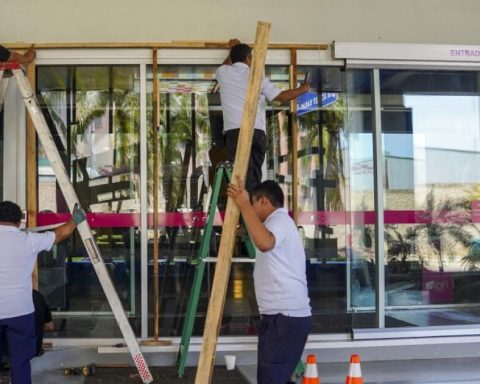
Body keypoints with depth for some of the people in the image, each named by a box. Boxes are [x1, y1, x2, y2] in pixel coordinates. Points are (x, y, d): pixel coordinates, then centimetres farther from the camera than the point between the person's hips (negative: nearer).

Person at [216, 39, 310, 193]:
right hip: (257, 131, 0)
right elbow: (282, 96, 12)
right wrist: (303, 89, 28)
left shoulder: (223, 73, 15)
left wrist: (233, 50, 58)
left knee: (245, 174, -8)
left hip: (235, 131, 0)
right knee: (254, 174, 6)